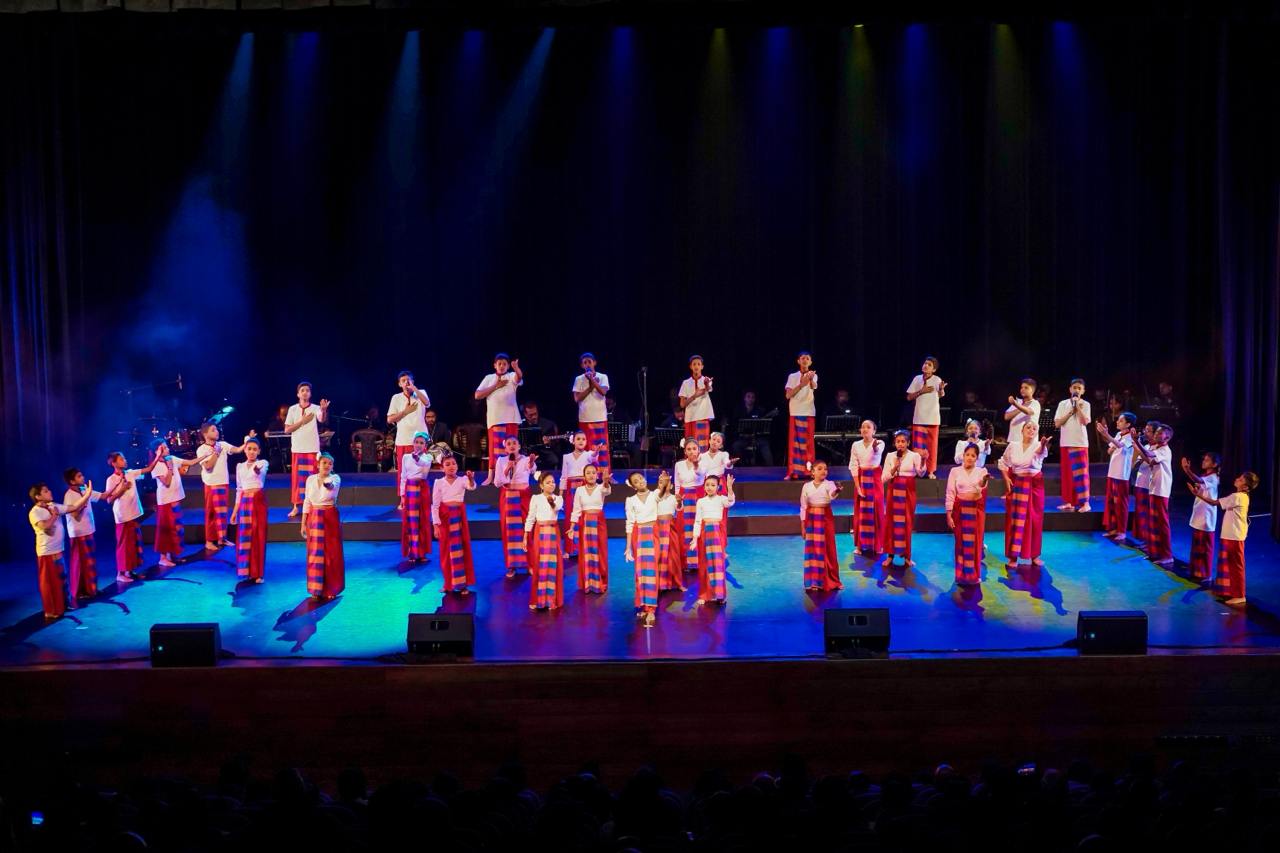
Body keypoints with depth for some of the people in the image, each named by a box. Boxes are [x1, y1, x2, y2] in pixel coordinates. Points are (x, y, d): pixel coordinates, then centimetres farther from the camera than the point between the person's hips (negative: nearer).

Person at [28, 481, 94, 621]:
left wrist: (87, 495, -4)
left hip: (58, 550, 8)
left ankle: (61, 607, 31)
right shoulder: (35, 512, -16)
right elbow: (45, 526, -32)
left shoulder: (54, 506, 5)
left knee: (61, 579, 18)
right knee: (49, 582, 1)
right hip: (47, 552, -8)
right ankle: (50, 611, 10)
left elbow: (74, 507, 5)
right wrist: (54, 515, -17)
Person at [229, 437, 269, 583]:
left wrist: (257, 471, -45)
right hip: (244, 503, 4)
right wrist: (234, 511, 12)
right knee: (244, 537, 4)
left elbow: (261, 473, -26)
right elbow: (239, 489, 13)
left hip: (258, 501, -4)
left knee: (258, 536, -2)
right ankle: (246, 572, 13)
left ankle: (258, 573, 5)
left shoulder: (263, 463, -1)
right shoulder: (240, 467, 11)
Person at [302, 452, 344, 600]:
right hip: (314, 519, 2)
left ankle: (331, 589, 12)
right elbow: (306, 502, 7)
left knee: (332, 554, 1)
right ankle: (316, 589, 11)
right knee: (315, 554, 3)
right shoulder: (310, 479, 3)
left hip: (330, 518, -2)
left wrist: (329, 485, -55)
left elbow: (333, 485, -31)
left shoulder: (335, 478, -6)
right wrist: (303, 523, 4)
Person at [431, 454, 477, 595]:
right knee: (446, 551, 7)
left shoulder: (462, 480, -2)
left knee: (462, 549, 3)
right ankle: (449, 583, 19)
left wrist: (471, 479, -47)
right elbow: (435, 505, -2)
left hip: (459, 517, 0)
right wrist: (436, 525, -7)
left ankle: (463, 583, 9)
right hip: (444, 518, 0)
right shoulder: (439, 483, -1)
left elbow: (472, 487, -24)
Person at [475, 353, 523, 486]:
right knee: (495, 446, 0)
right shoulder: (489, 378, 11)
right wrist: (495, 386, -3)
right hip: (495, 418, 1)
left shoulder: (511, 376, 6)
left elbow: (519, 377, -19)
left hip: (511, 418, -1)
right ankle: (491, 476, 2)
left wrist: (516, 368, -43)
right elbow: (477, 395, 2)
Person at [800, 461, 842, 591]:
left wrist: (836, 492, -54)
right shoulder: (806, 486, 0)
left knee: (828, 549, 4)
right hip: (811, 519, 1)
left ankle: (831, 580, 15)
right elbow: (803, 507, 4)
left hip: (826, 518, -1)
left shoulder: (829, 484, -6)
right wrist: (802, 526, 2)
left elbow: (832, 496, -30)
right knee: (813, 550, 4)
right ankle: (814, 581, 11)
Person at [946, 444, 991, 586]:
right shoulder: (955, 471, 0)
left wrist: (984, 481, -43)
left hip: (976, 509, 1)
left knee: (975, 542, 3)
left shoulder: (982, 471, 1)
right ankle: (961, 574, 11)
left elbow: (981, 488, -19)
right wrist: (949, 514, -7)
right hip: (960, 509, 0)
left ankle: (974, 574, 13)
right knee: (962, 542, 3)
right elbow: (950, 493, -1)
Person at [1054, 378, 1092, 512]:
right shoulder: (1063, 404, 7)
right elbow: (1057, 423, 1)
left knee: (1081, 472, -6)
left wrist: (1077, 406, -12)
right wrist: (1071, 412, -7)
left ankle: (1085, 502, -6)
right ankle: (1069, 501, 9)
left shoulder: (1085, 404, 1)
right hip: (1065, 442, 3)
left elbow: (1085, 421, -14)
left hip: (1080, 442, -3)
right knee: (1067, 473, 4)